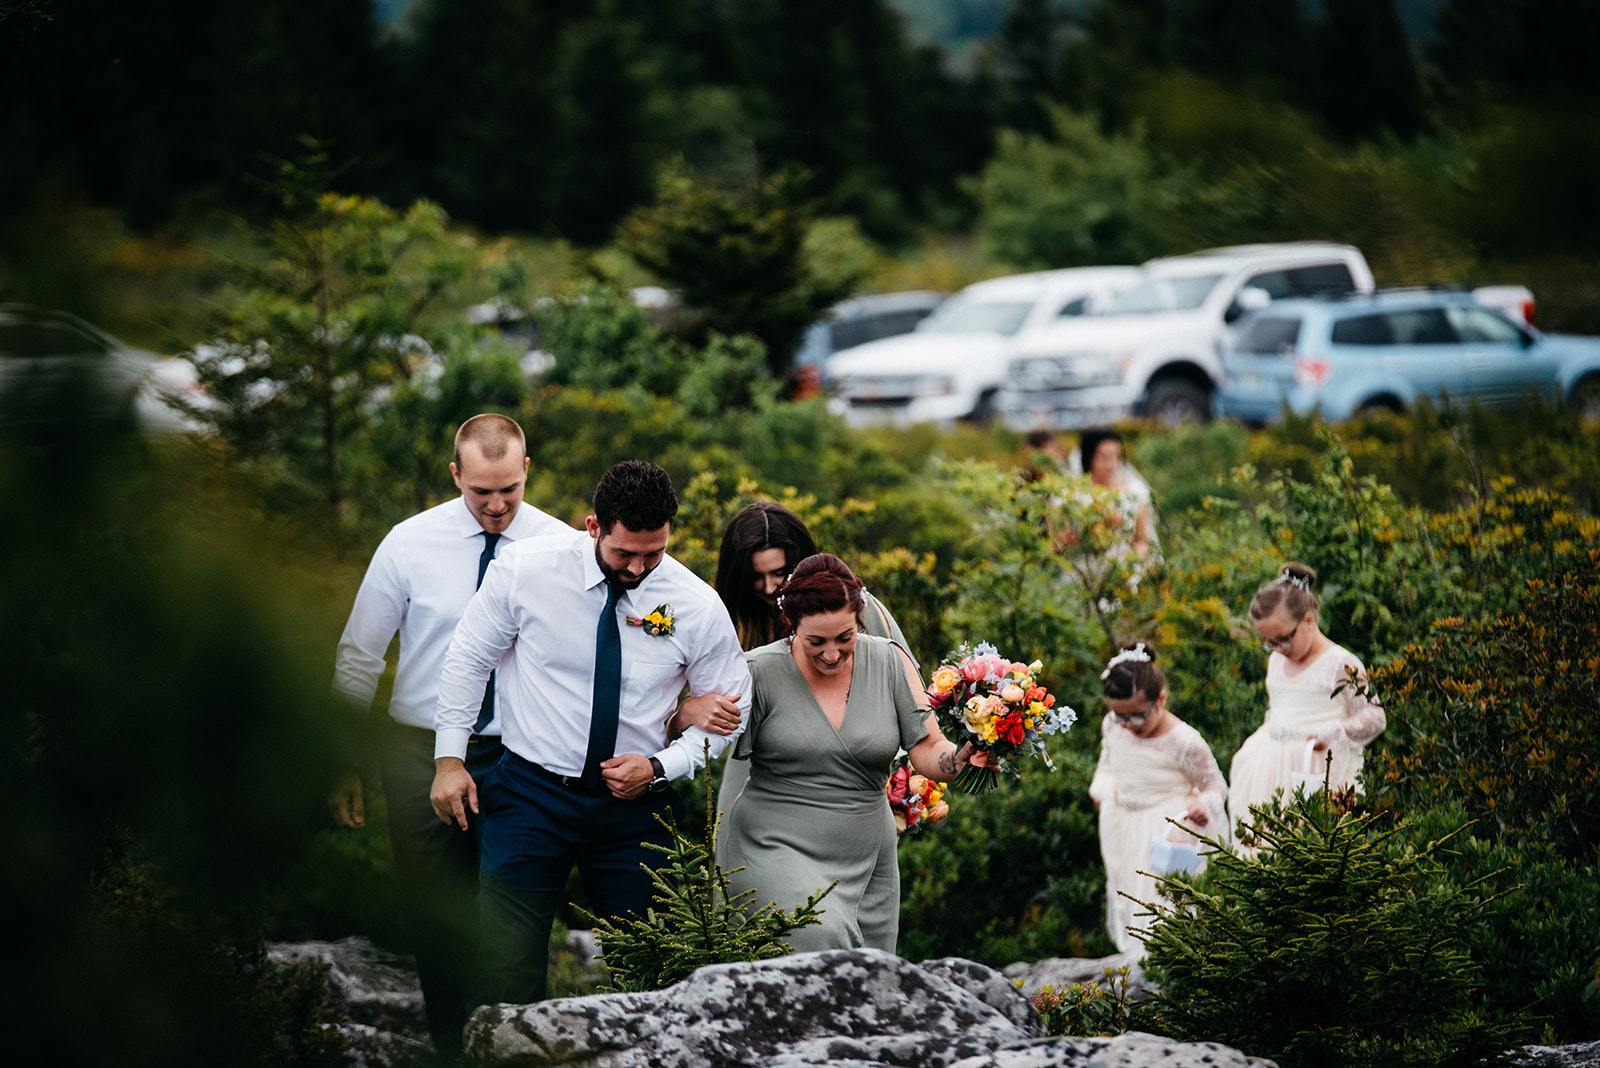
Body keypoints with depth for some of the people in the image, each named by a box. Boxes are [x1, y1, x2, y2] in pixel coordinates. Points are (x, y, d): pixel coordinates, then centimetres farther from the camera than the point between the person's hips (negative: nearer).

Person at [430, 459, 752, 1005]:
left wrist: (660, 766, -9)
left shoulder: (697, 606, -6)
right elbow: (467, 659, 4)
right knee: (508, 963, -9)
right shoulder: (525, 569, -9)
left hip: (634, 806, 1)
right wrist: (450, 760, 2)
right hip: (531, 792, -1)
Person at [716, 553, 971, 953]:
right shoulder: (760, 672, -6)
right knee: (822, 936, -30)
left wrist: (965, 758, -22)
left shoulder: (890, 663, 2)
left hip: (867, 861, 4)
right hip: (774, 848, -4)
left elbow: (929, 752, 1)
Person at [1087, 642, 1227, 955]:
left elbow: (1215, 786, -12)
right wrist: (1103, 788, -1)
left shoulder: (1184, 742, -24)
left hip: (1169, 832, -6)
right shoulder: (1112, 727, -5)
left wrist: (1204, 804, -34)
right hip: (1125, 830, 6)